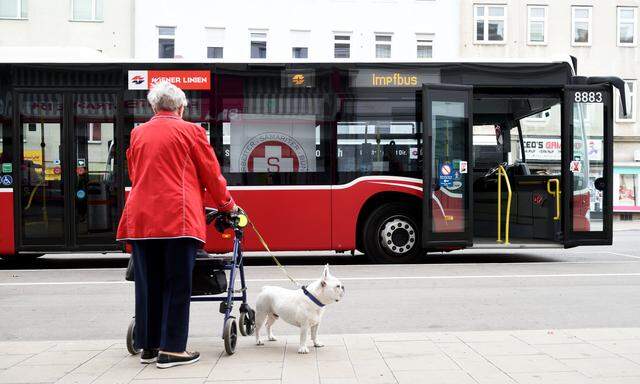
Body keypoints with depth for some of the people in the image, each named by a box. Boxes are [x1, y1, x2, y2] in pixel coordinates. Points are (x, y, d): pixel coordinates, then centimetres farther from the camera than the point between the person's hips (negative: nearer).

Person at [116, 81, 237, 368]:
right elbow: (211, 174, 5)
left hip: (140, 218, 5)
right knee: (176, 285, 0)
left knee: (148, 284, 10)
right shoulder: (190, 131, 3)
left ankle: (148, 346, 18)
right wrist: (227, 204, 20)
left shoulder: (137, 134, 16)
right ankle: (171, 350, 2)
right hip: (177, 218, -5)